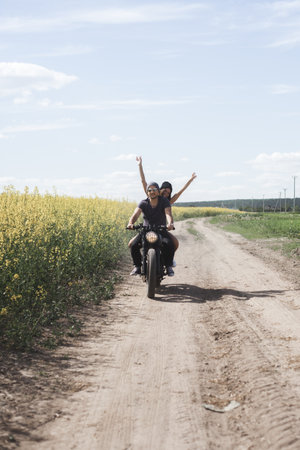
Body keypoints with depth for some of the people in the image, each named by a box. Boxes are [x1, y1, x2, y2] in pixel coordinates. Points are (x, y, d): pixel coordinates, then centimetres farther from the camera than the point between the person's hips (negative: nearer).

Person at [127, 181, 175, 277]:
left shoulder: (164, 201, -6)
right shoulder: (143, 203, -3)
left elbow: (168, 213, -22)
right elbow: (136, 214, -19)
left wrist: (170, 223, -46)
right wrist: (130, 223, -42)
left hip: (161, 230, -1)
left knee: (169, 244, -32)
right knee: (134, 245, -24)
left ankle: (169, 266, -10)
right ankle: (137, 266, -3)